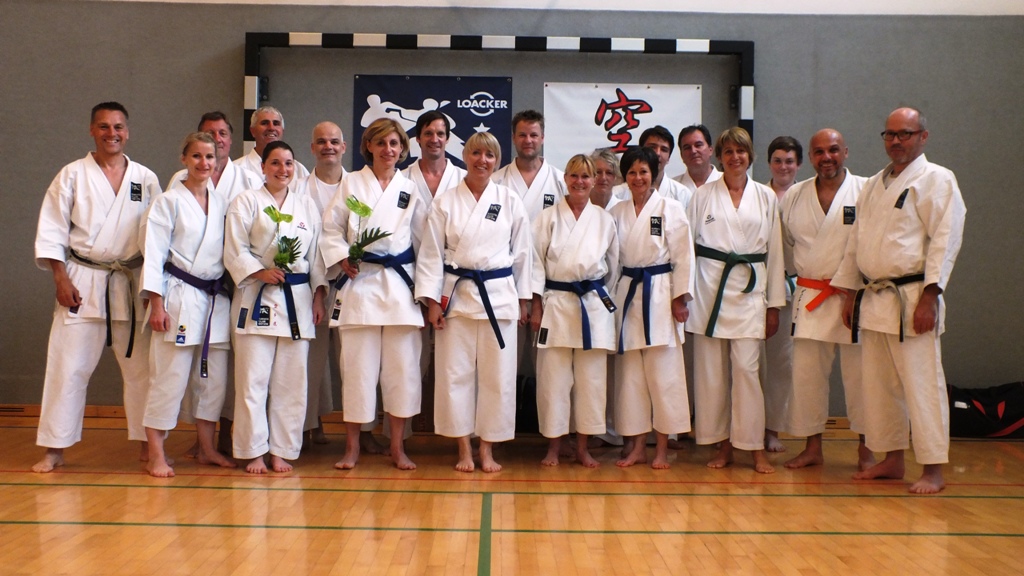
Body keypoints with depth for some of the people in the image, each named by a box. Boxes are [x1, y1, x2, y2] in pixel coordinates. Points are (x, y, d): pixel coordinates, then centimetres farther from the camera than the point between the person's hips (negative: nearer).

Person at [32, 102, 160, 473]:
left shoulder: (146, 179, 7)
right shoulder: (73, 175, 3)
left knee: (141, 367, 4)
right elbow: (51, 231, 0)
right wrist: (61, 279, -8)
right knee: (68, 366, -1)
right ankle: (54, 449, 10)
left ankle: (147, 443, 16)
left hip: (132, 284, 1)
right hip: (81, 284, -1)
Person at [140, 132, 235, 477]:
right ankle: (156, 455, 5)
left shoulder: (221, 203, 13)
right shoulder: (168, 202, -2)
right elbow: (154, 254, -7)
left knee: (214, 379, 8)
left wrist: (229, 292, 9)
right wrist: (156, 303, -13)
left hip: (216, 299, 6)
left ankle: (207, 448, 21)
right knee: (170, 378, -5)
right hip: (180, 298, -5)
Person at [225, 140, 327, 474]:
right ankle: (254, 452, 7)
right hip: (257, 298, -3)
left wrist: (319, 296, 5)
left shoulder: (306, 205, 14)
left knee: (291, 381, 4)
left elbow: (316, 253, 12)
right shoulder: (247, 202, 4)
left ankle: (281, 451, 13)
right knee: (253, 379, -4)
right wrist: (260, 272, -17)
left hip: (297, 299, 3)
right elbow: (234, 250, -3)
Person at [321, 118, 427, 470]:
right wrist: (342, 258, -11)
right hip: (359, 283, -1)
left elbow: (422, 241, 11)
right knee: (357, 365, 0)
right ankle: (352, 447, 13)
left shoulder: (410, 190, 10)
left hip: (401, 285, 1)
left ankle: (397, 446, 14)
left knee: (402, 366, 2)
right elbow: (331, 229, 6)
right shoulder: (351, 184, 6)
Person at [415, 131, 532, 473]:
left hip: (499, 294, 1)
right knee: (455, 373, 2)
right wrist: (432, 301, -5)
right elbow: (431, 254, 1)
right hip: (457, 294, 0)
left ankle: (487, 449, 16)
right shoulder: (445, 202, 1)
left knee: (497, 374, 3)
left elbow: (522, 252, 7)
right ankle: (464, 449, 15)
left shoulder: (510, 201, 3)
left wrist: (523, 301, 6)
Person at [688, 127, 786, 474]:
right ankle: (722, 445, 13)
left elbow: (774, 251, 9)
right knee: (711, 371, 2)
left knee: (746, 368, -6)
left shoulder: (766, 197, 8)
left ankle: (755, 448, 4)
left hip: (749, 290, 0)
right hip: (710, 288, 0)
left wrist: (774, 305, 6)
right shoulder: (703, 195, 5)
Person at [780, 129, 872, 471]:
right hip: (810, 298, 3)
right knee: (806, 375, 5)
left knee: (860, 375, 2)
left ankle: (866, 450, 16)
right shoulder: (794, 196, 8)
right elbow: (786, 245, 19)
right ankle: (812, 448, 17)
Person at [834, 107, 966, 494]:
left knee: (922, 384, -5)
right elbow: (855, 243, 20)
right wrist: (851, 294, 16)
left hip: (912, 298, -7)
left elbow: (945, 241, -11)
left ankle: (933, 469, 3)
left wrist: (929, 296, -18)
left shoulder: (936, 180, -4)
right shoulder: (873, 184, 18)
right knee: (879, 385, 10)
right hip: (874, 299, 7)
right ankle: (892, 460, 22)